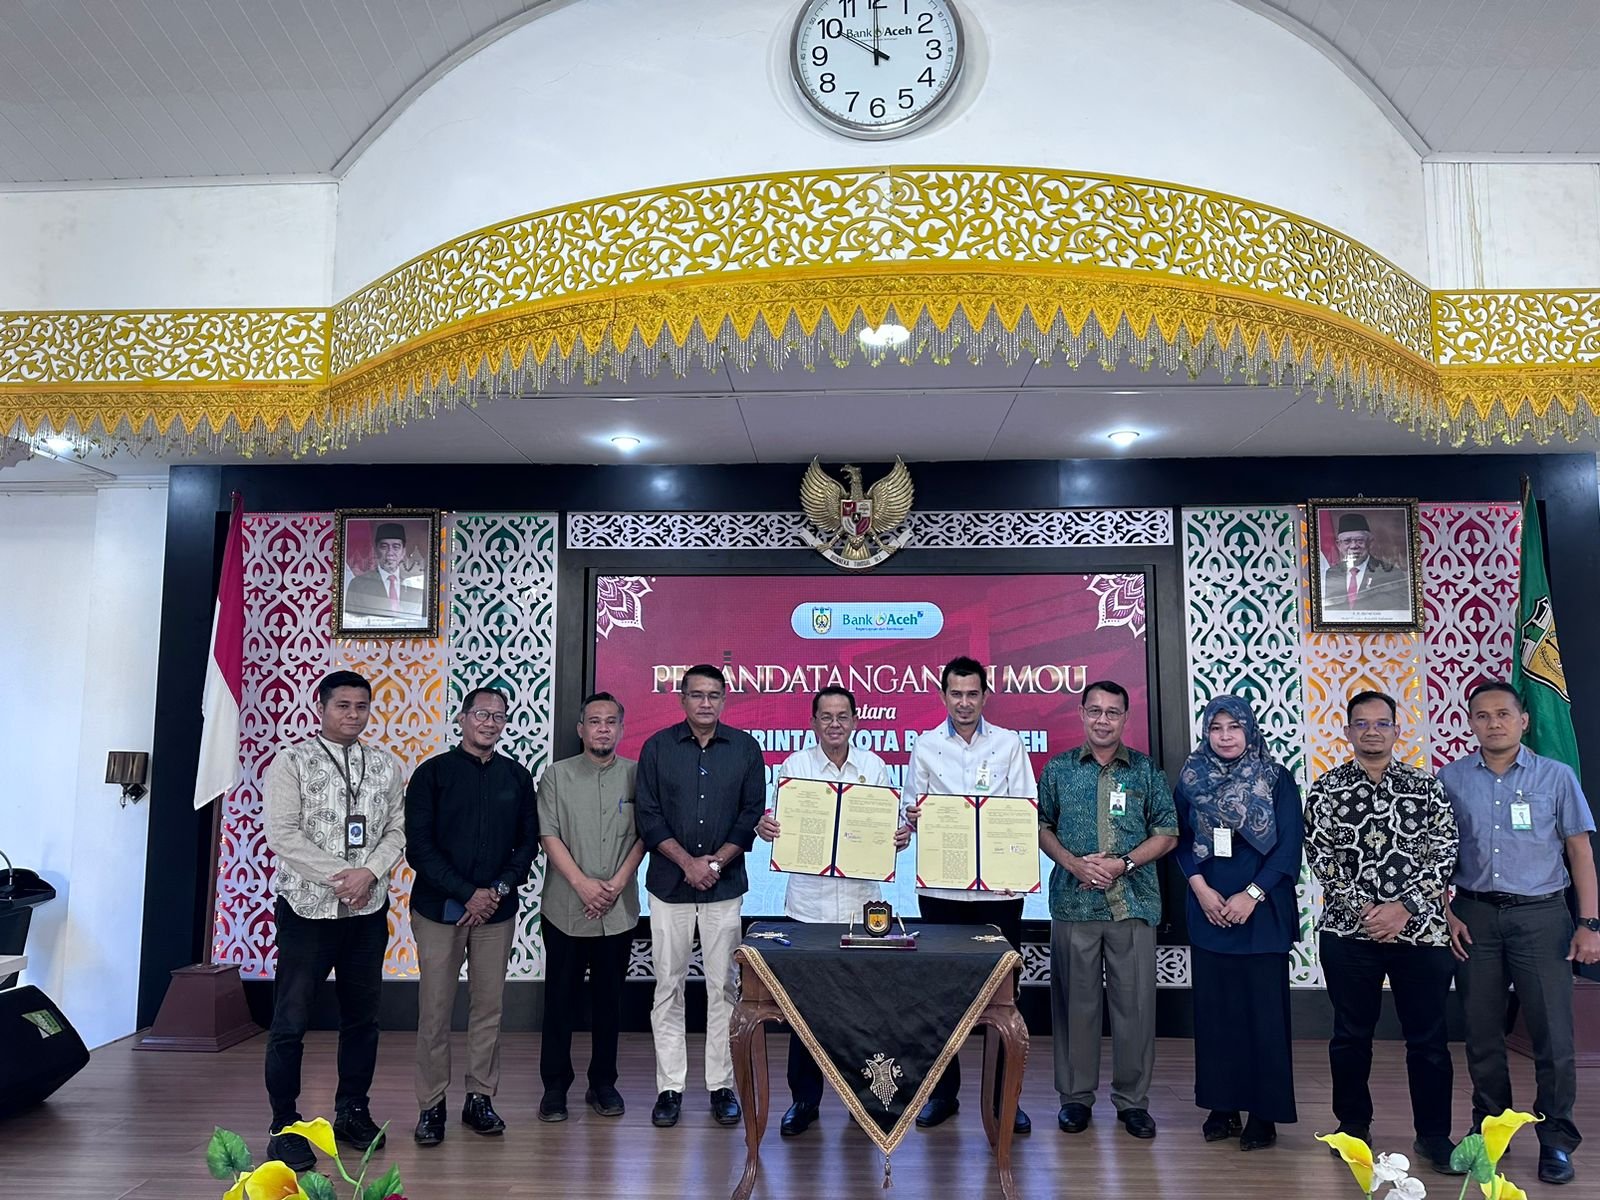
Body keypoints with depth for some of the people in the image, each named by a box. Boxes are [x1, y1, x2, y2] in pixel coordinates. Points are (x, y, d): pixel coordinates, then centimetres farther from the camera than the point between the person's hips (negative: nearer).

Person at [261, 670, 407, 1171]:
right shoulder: (292, 761, -5)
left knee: (363, 1016, 12)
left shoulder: (386, 765, 6)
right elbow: (282, 834, -12)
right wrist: (337, 876, -17)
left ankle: (352, 1112, 28)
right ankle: (284, 1126, 16)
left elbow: (397, 831, 5)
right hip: (307, 907, -4)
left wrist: (369, 872, -13)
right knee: (291, 1021, 1)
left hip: (368, 909, 4)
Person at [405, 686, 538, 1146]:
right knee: (435, 1011, 1)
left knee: (488, 1008, 7)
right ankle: (432, 1105, 13)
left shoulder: (516, 776, 8)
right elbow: (418, 847, -5)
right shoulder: (433, 773, -1)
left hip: (496, 912, 2)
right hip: (439, 910, -2)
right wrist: (468, 893, -11)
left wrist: (499, 889, -6)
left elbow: (528, 842, 10)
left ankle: (480, 1099, 18)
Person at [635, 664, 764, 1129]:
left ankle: (721, 1085, 13)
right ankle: (669, 1087, 12)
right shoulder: (658, 747, 3)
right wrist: (687, 862, -10)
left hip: (725, 885, 0)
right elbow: (648, 816, -1)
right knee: (668, 986, 4)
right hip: (668, 885, 0)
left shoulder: (745, 747, 4)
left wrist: (718, 860, -10)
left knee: (722, 986, 4)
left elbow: (752, 814, 2)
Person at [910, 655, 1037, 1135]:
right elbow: (914, 813, 9)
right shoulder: (925, 746, 7)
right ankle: (943, 1091, 21)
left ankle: (1004, 1095, 17)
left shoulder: (1009, 744, 5)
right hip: (940, 885, 1)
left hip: (999, 885, -1)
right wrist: (912, 818, -14)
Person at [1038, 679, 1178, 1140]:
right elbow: (1041, 826, 7)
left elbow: (1167, 834, 5)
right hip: (1074, 903, 0)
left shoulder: (1146, 770, 6)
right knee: (1075, 1001, 5)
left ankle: (1132, 1099, 19)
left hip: (1134, 903, 0)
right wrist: (1074, 863, -9)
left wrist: (1123, 863, -9)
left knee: (1135, 1003, 4)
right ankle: (1076, 1096, 19)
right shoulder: (1058, 769, 6)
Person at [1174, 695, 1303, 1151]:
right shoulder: (1191, 779, 6)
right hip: (1208, 908, 3)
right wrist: (1201, 888, -8)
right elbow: (1182, 840, 6)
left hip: (1262, 911, -3)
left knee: (1263, 1008, 0)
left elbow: (1289, 845, -6)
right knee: (1214, 1006, 7)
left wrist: (1252, 895, -13)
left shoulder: (1276, 780, -1)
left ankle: (1265, 1113, 11)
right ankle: (1221, 1106, 18)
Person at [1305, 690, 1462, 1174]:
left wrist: (1405, 907, -13)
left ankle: (1434, 1134, 23)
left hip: (1421, 929, 0)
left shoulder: (1427, 786, 3)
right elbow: (1322, 858, -4)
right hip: (1348, 930, 0)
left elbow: (1443, 854, -3)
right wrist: (1364, 909, -13)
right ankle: (1353, 1126, 26)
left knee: (1428, 1038, 8)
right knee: (1350, 1035, 11)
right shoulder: (1326, 789, 2)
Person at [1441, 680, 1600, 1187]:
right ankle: (1489, 1128, 24)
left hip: (1541, 914, -1)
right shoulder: (1451, 779, 2)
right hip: (1474, 916, 1)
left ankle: (1556, 1141, 14)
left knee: (1553, 1035, -1)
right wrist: (1446, 913, 0)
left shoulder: (1556, 776, 1)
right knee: (1481, 1033, 9)